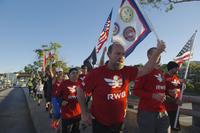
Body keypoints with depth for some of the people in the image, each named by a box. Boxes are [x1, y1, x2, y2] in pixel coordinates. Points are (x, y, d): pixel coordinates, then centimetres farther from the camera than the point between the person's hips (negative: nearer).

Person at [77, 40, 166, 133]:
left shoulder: (126, 71, -5)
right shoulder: (96, 73, -18)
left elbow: (145, 70, -4)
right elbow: (81, 90, -9)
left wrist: (158, 51, -12)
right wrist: (84, 113, -9)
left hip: (119, 122, 5)